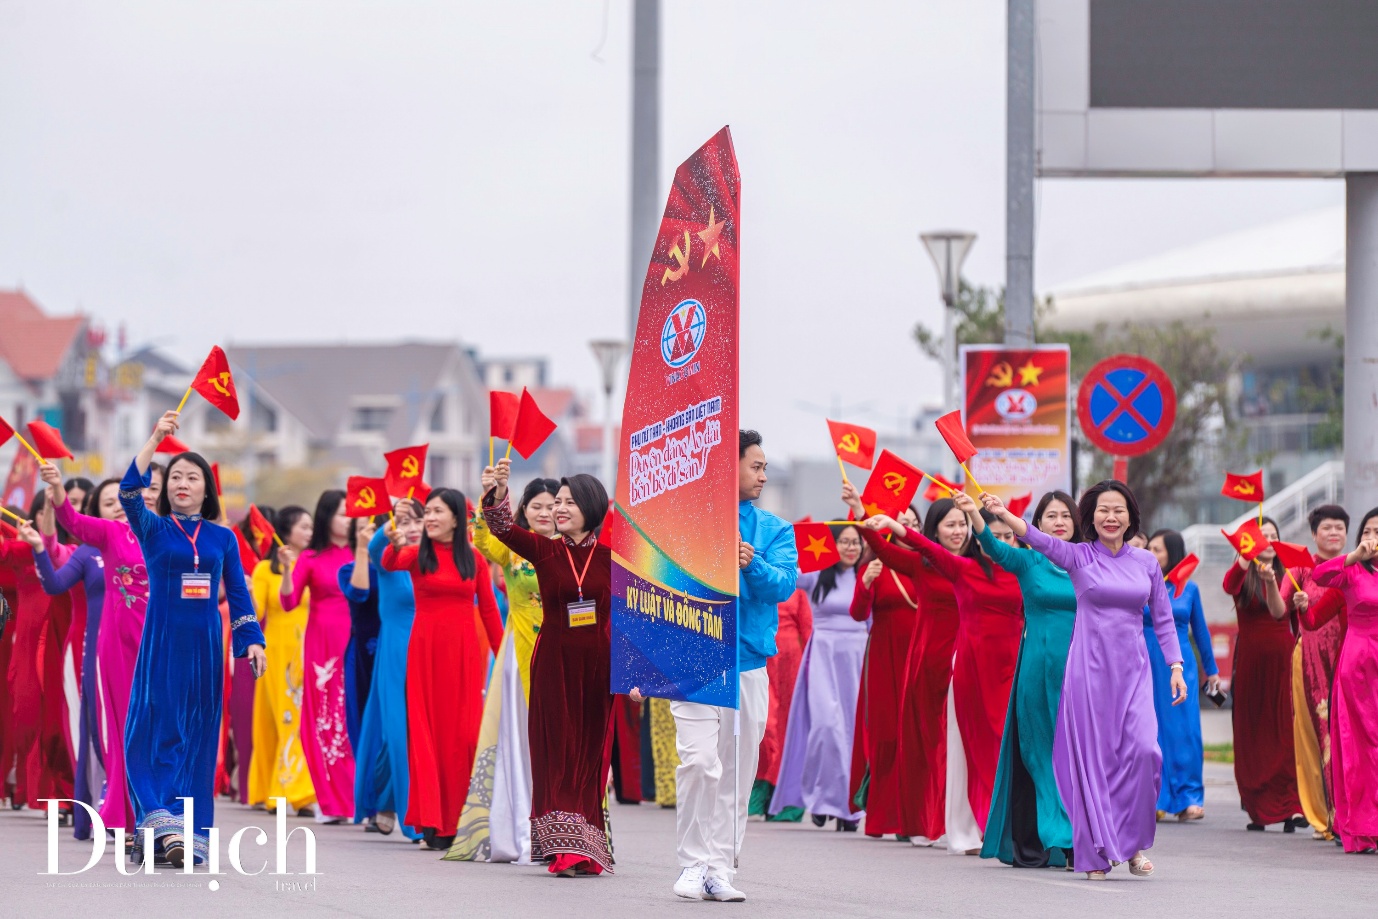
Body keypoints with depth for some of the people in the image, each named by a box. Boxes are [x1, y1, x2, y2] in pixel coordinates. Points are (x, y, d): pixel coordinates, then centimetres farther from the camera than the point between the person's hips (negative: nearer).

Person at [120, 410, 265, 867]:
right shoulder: (154, 530, 3)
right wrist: (155, 439, -22)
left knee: (198, 736, 1)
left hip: (205, 642, 2)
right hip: (161, 640, -2)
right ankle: (163, 824, -12)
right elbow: (129, 494, -15)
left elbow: (238, 593, 9)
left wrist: (252, 639, -3)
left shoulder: (222, 538, 10)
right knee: (155, 730, -9)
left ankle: (189, 835, 2)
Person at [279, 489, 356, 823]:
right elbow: (289, 602, -2)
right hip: (322, 643, -1)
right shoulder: (310, 558, 4)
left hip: (355, 643, 1)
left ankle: (357, 798, 0)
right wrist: (287, 569, -16)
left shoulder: (359, 554, 7)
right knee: (323, 719, -1)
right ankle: (331, 800, 4)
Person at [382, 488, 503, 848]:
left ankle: (458, 820, 10)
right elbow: (389, 564, -20)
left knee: (462, 733, 0)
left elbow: (488, 608, 9)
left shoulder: (473, 558, 7)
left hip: (464, 650, 1)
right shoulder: (417, 554, 2)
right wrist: (395, 546, -42)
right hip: (426, 648, -1)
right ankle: (431, 822, -1)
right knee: (427, 730, -3)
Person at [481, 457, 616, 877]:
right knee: (558, 754, -3)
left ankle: (587, 850, 8)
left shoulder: (610, 557, 3)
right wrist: (498, 491, -30)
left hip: (597, 667, 0)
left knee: (591, 756, 3)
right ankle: (564, 850, -4)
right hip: (554, 665, 0)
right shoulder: (545, 551, 2)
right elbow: (502, 528, -14)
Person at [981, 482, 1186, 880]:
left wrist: (1176, 667, 6)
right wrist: (1004, 515, -33)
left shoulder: (1146, 561, 8)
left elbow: (1163, 618, 13)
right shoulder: (1078, 556, 0)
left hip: (1132, 669, 2)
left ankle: (1132, 842, 3)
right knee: (1092, 756, -3)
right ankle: (1096, 852, 5)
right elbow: (1038, 539, -16)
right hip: (1089, 667, -2)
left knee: (1142, 750, -14)